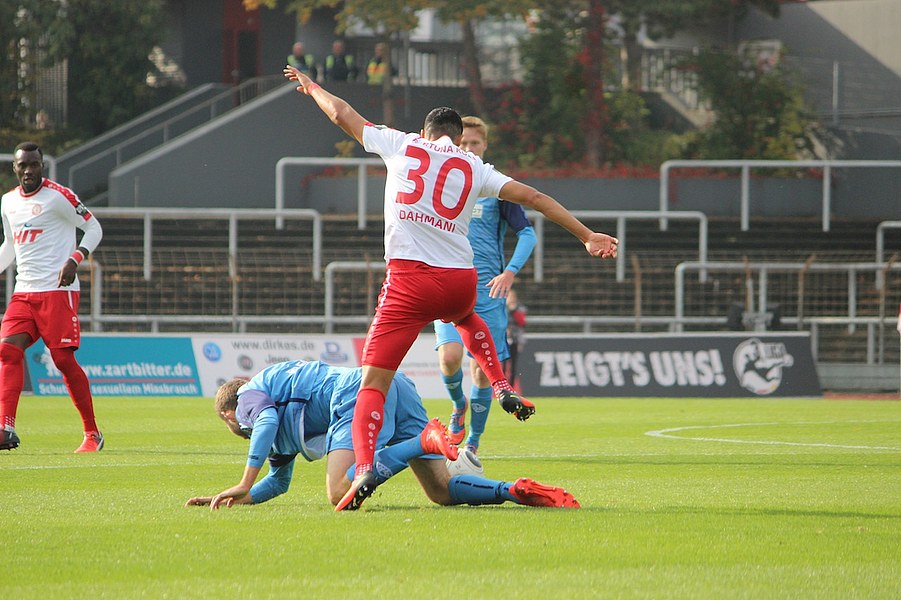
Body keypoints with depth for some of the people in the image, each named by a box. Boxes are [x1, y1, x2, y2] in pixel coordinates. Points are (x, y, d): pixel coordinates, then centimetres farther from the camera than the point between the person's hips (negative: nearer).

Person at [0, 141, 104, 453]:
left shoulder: (58, 196, -6)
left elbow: (94, 228, -2)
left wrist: (74, 260, -15)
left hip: (57, 290, -6)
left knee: (63, 358, -9)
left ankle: (93, 433, 2)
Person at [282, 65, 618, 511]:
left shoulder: (401, 144, 13)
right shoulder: (474, 168, 16)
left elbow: (342, 114, 21)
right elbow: (534, 198, 13)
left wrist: (311, 86, 40)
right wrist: (587, 236, 17)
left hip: (408, 279, -3)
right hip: (460, 281, 3)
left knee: (373, 382, -6)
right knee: (467, 319, 41)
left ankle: (364, 467, -27)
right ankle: (502, 388, 28)